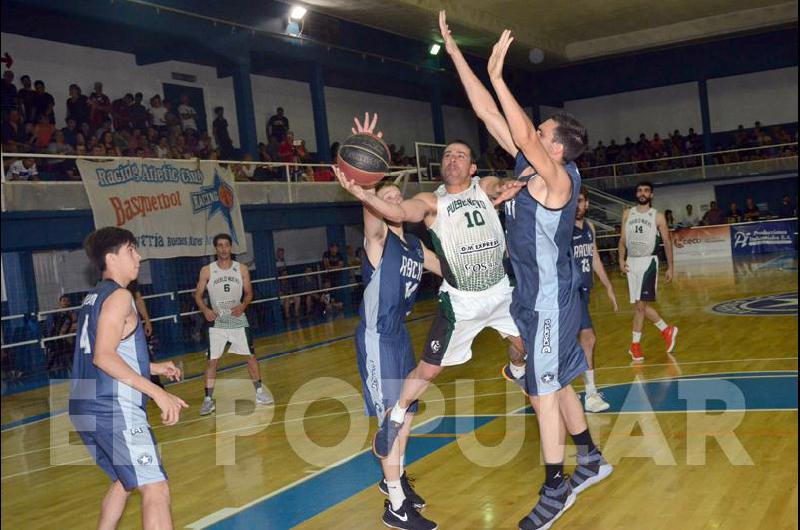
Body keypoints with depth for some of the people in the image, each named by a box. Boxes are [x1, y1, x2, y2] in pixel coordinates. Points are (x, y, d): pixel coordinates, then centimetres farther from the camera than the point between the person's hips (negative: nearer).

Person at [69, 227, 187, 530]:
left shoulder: (94, 297, 18)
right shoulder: (118, 296, -10)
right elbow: (103, 356, -21)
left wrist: (154, 367, 28)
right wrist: (157, 392, -24)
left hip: (87, 407, 10)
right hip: (113, 409, -10)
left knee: (124, 481, 26)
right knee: (155, 489, -14)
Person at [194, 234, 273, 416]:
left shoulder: (241, 269, 0)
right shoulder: (207, 271, -4)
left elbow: (249, 293, 4)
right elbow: (198, 295, 0)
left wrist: (243, 306, -16)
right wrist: (205, 309, -18)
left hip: (238, 319, 1)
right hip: (217, 321, -1)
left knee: (251, 356, 4)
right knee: (212, 360, -1)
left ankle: (259, 392, 16)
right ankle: (208, 399, 6)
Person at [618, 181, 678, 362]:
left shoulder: (657, 216, 1)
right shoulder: (627, 214, 10)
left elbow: (667, 242, 4)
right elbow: (623, 239, 11)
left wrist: (670, 267, 1)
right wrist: (621, 259, -2)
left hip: (648, 261, -4)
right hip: (631, 262, 4)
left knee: (641, 305, -11)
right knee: (640, 305, 6)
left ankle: (635, 344, -3)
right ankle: (667, 330, 23)